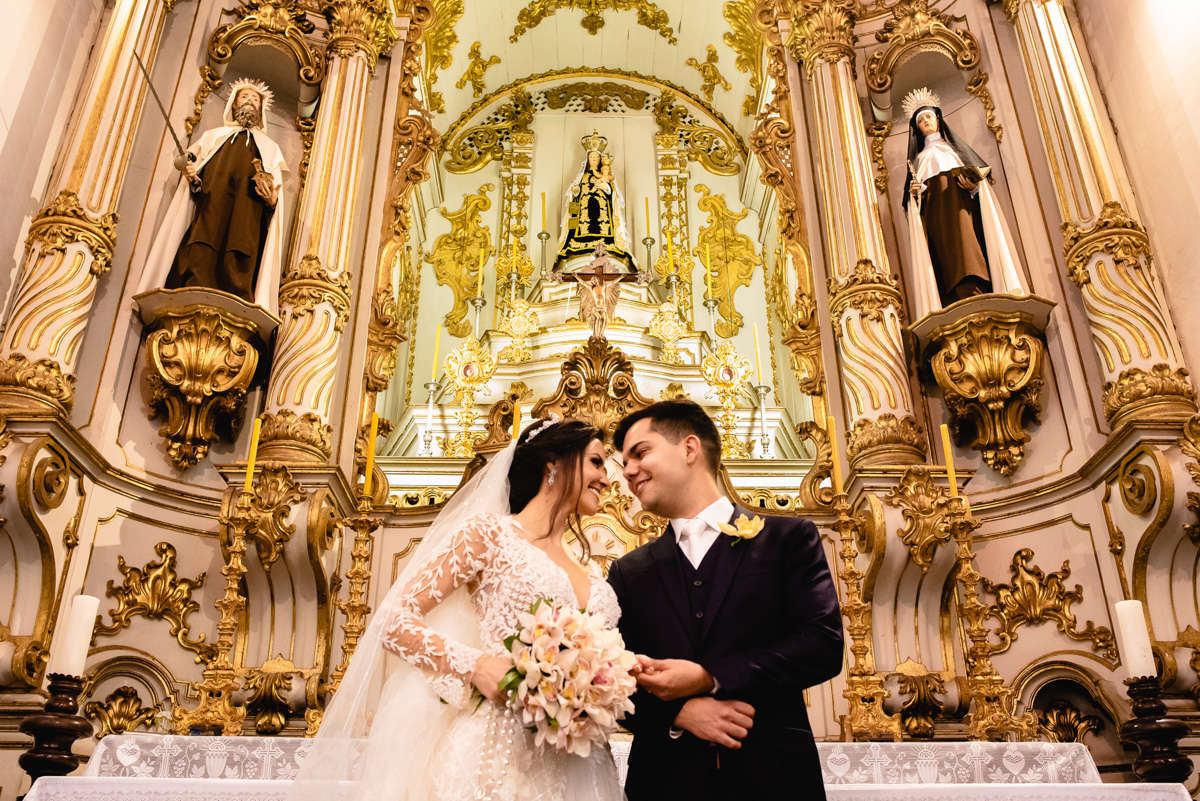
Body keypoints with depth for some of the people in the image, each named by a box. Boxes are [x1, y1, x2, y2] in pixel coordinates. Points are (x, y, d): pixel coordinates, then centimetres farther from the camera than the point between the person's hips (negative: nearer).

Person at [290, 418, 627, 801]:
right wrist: (475, 664, -19)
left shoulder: (584, 576, 17)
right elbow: (395, 621, -5)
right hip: (497, 750, -6)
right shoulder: (489, 531, -1)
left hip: (572, 764, 6)